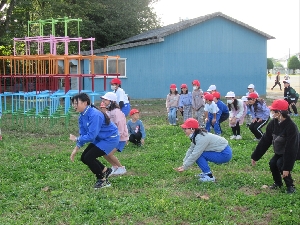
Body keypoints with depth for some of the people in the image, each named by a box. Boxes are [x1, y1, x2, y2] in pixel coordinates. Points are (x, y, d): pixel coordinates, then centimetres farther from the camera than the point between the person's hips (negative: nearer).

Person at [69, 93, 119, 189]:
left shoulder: (94, 115, -30)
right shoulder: (82, 116, -2)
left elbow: (91, 136, -32)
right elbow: (83, 135, 2)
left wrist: (76, 139, -19)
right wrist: (75, 150, -8)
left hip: (110, 138, -9)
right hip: (99, 138, 9)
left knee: (88, 157, -15)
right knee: (84, 158, 6)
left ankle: (102, 180, 5)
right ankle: (105, 171, 26)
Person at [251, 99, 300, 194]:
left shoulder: (291, 127, -34)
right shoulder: (273, 123, -14)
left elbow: (290, 148, -34)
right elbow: (265, 141, -7)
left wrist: (287, 167, -34)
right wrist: (255, 156, -6)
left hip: (292, 151, -6)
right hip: (280, 151, 6)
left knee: (280, 164, -25)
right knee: (272, 163, -12)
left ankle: (290, 186, -4)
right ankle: (278, 183, 15)